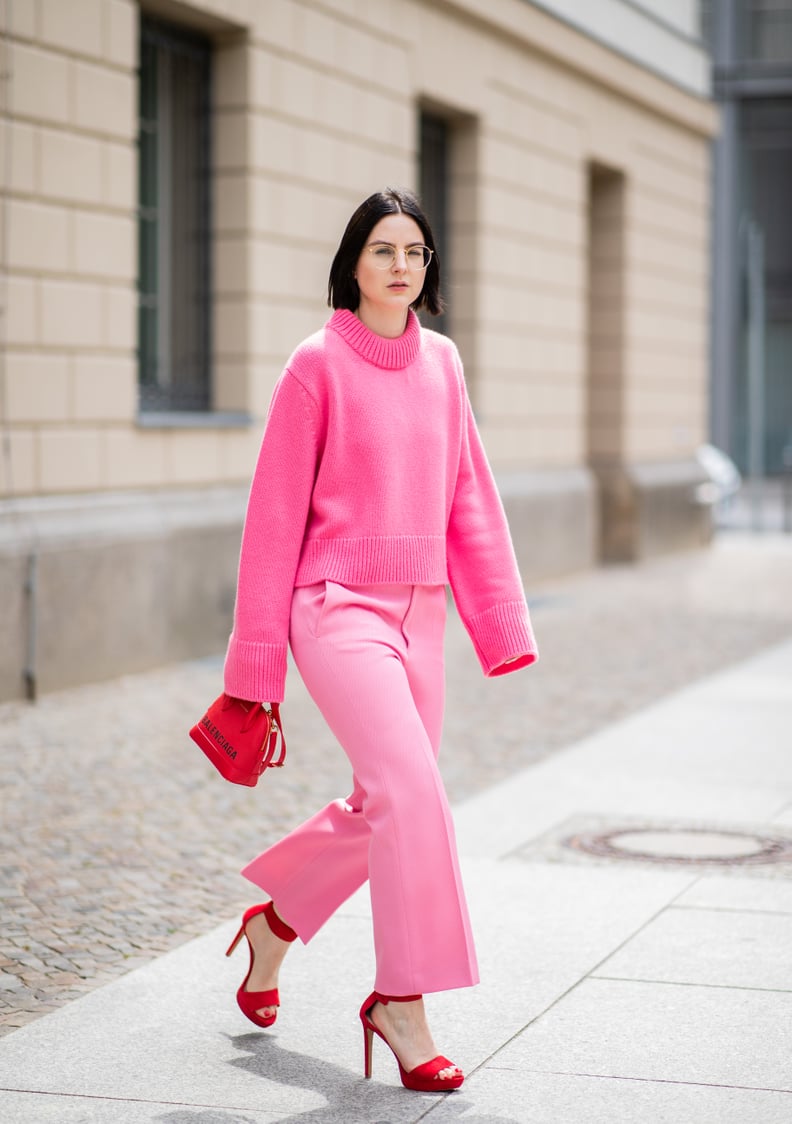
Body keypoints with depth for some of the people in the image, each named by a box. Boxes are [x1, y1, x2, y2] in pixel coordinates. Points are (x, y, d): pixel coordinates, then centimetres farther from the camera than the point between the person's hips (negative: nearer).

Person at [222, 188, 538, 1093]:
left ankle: (274, 920, 37)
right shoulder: (317, 364, -7)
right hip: (337, 607, -6)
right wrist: (257, 656, -4)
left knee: (383, 808, 11)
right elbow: (275, 512, -5)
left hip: (417, 612, 6)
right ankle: (400, 1003, -8)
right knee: (412, 790, -19)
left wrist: (501, 624, 6)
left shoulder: (441, 363, 9)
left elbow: (469, 499, 12)